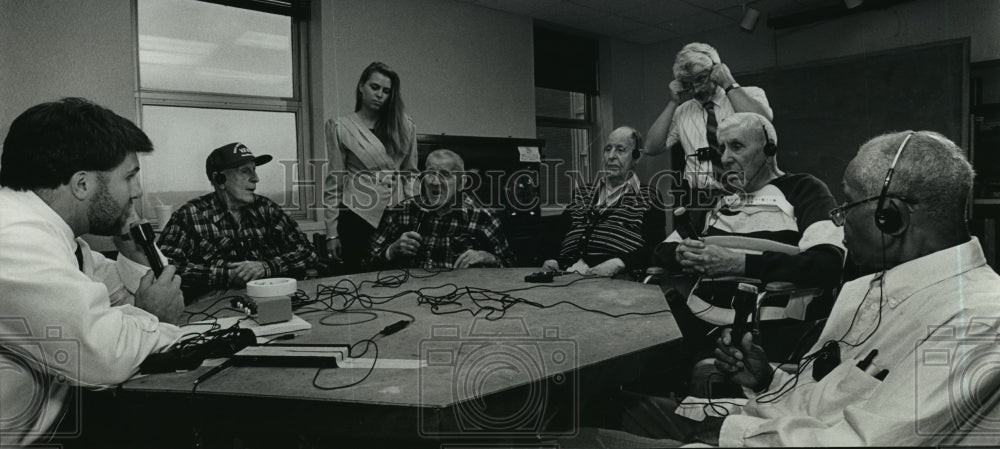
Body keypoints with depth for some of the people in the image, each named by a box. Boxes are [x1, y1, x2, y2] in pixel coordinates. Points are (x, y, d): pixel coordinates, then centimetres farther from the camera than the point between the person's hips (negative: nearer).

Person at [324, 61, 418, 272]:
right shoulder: (341, 127, 2)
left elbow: (411, 174, 12)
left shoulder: (404, 125, 8)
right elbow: (334, 182, 2)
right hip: (358, 214, -2)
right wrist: (332, 232, -1)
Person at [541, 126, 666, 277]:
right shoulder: (582, 193, 25)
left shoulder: (648, 196, 11)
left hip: (616, 280, -3)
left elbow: (655, 248, -1)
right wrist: (550, 260, -1)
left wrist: (619, 263, -19)